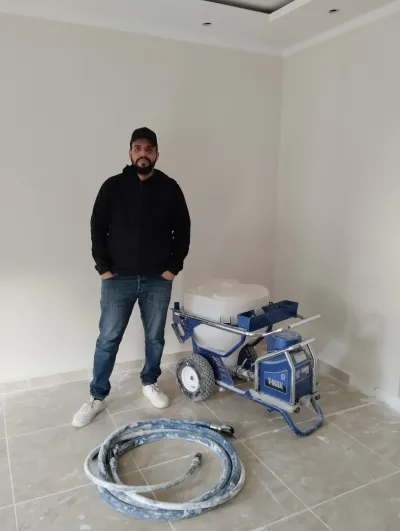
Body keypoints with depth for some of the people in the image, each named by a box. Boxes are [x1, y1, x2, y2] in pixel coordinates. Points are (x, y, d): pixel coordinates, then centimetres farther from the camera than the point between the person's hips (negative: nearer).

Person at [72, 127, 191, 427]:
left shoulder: (170, 188, 1)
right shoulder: (113, 186, -1)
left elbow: (182, 230, 4)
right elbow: (98, 228, 2)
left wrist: (174, 266, -2)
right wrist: (103, 266, -5)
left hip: (158, 279, 1)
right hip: (118, 279, -1)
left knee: (155, 336, 13)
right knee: (108, 339, 5)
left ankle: (150, 383, 34)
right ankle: (98, 396, 20)